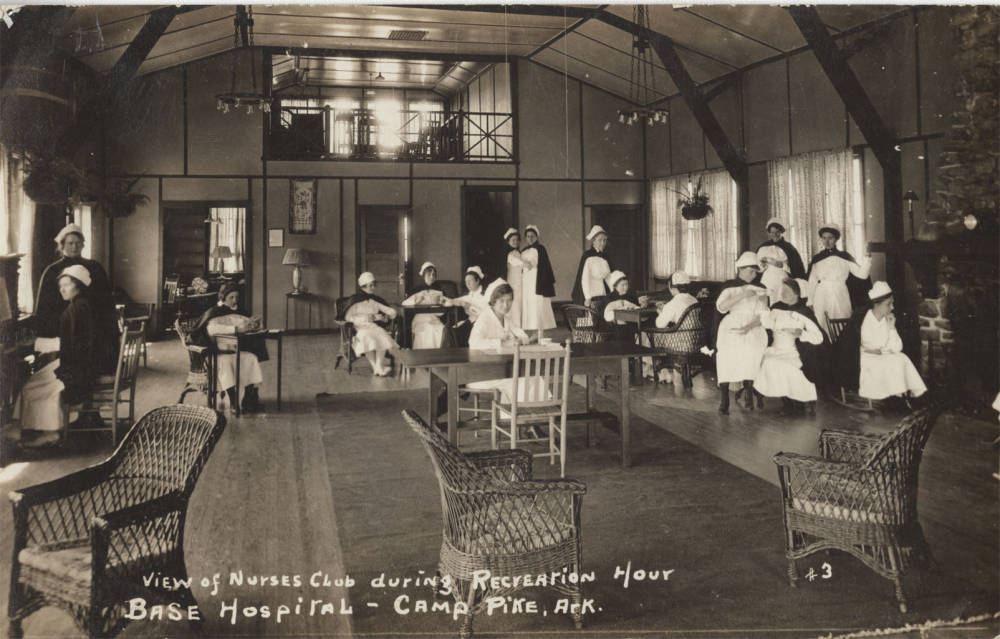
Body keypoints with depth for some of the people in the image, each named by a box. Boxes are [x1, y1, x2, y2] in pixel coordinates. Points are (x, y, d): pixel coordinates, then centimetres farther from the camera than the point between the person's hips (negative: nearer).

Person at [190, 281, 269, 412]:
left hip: (235, 351, 5)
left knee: (251, 358, -23)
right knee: (225, 362, -35)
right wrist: (236, 329, -32)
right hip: (219, 353, -5)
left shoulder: (237, 313, 15)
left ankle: (250, 401, -22)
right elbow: (211, 328, -25)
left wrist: (251, 323, -9)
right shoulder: (214, 313, -5)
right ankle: (234, 402, -33)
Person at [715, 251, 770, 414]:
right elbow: (721, 307, -5)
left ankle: (748, 388, -17)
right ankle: (724, 399, -23)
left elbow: (763, 315, 6)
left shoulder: (760, 289, 15)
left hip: (753, 327, 1)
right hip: (731, 327, -1)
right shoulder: (729, 286, 12)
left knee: (752, 350, -32)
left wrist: (748, 327, -12)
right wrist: (742, 295, -13)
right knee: (727, 352, -29)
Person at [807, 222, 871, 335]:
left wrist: (868, 258, -15)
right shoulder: (816, 259, 8)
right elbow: (812, 282, 12)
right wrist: (810, 303, 11)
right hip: (821, 299, 1)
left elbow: (862, 274, -3)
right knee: (821, 330, -2)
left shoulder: (844, 257, 5)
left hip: (840, 299, -1)